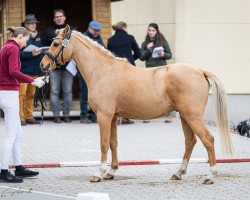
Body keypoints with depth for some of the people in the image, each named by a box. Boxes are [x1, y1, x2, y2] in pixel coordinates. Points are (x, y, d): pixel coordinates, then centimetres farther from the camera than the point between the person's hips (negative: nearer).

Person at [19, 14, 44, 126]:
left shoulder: (38, 36, 12)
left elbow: (42, 50, 17)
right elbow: (18, 53, -14)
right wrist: (31, 54, -23)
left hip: (35, 70, 6)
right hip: (23, 69, -6)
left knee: (31, 94, 11)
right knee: (22, 93, -8)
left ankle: (29, 116, 18)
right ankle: (20, 117, -5)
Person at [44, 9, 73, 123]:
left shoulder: (72, 30, 7)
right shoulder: (49, 31, 9)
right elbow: (45, 47, 9)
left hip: (68, 65, 0)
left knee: (68, 91, 3)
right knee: (54, 91, 1)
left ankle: (66, 114, 9)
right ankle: (56, 115, 5)